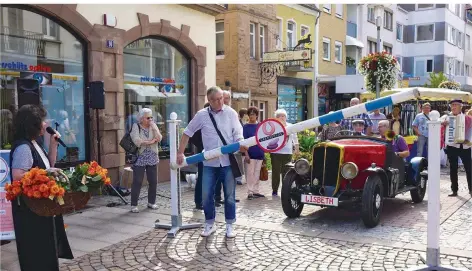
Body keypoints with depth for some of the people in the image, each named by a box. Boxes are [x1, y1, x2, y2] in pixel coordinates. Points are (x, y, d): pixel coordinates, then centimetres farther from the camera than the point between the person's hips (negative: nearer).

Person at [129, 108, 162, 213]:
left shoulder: (153, 126, 7)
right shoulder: (136, 126, -3)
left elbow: (159, 138, -6)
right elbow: (136, 141, -18)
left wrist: (154, 127, -11)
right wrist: (151, 141, -13)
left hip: (152, 159, 4)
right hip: (140, 159, -4)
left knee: (153, 181, 7)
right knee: (137, 182, -3)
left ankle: (151, 202, 22)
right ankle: (134, 205, 4)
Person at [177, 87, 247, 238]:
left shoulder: (231, 113, -1)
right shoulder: (202, 115, 0)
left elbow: (238, 134, -2)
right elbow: (187, 133, 7)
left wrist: (241, 145, -24)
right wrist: (180, 153, 1)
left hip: (228, 161, -1)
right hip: (209, 162, 1)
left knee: (229, 195, 6)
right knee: (207, 195, 5)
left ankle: (229, 225, 20)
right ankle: (210, 224, 23)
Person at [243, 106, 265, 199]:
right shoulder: (246, 127, -4)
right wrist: (246, 154, -16)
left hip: (259, 153, 4)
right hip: (250, 154, -4)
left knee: (257, 174, 11)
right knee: (250, 173, -1)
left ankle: (256, 191, 19)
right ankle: (250, 192, 4)